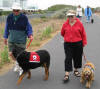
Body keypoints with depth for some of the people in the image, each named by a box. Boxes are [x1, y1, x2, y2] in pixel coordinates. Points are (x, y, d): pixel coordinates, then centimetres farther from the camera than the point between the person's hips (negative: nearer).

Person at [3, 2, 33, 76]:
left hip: (21, 41, -3)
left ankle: (22, 68, 29)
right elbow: (7, 28, 10)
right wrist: (5, 37, 14)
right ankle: (17, 63, 42)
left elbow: (29, 28, -5)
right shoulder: (9, 17, -2)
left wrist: (30, 35, -23)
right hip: (11, 40, 4)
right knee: (11, 54, 9)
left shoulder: (24, 18, -12)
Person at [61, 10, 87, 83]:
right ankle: (67, 75, -3)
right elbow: (62, 33, 14)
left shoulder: (79, 24, -6)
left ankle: (76, 70, 35)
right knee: (68, 58, -4)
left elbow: (83, 34, 0)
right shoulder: (65, 24, -2)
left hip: (78, 44, 0)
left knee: (77, 57, 12)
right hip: (68, 44, 0)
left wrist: (84, 43, 0)